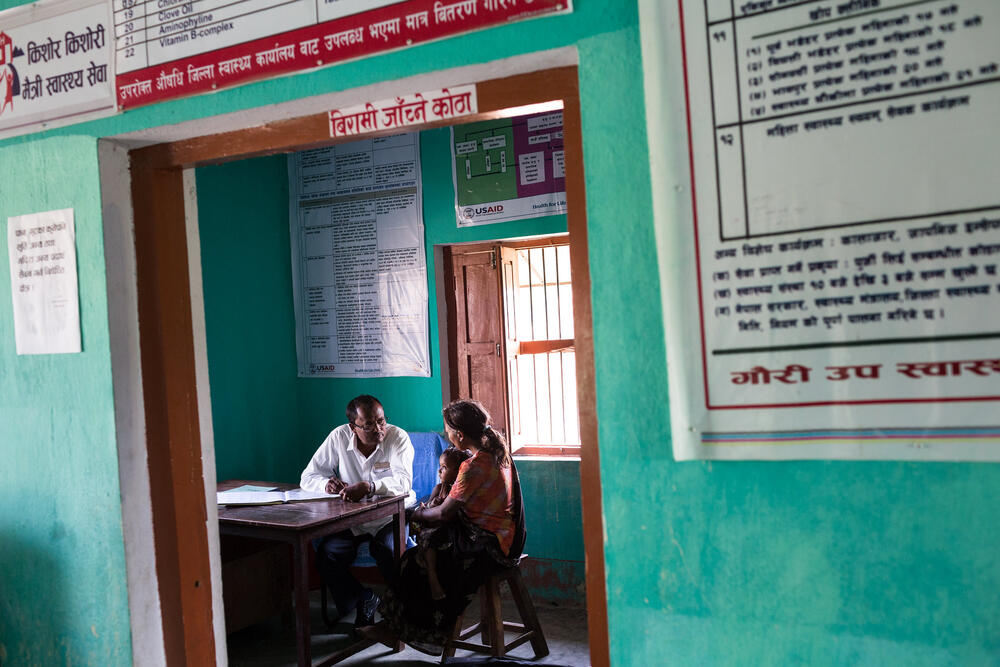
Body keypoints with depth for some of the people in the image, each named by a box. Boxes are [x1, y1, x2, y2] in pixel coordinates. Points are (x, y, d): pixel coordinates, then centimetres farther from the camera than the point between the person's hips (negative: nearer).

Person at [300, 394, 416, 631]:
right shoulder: (339, 437, -6)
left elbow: (404, 482, -27)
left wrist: (368, 487, -45)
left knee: (388, 550, -31)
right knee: (326, 553, -22)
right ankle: (363, 600, 4)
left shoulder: (398, 437, -13)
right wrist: (326, 483, -24)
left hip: (391, 516, -3)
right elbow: (308, 477, 0)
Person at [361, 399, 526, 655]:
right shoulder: (498, 452, 5)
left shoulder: (474, 466, -23)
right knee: (428, 546, 8)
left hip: (488, 548, -9)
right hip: (504, 538, 9)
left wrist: (420, 514, 5)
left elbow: (444, 513, -14)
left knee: (417, 563, -2)